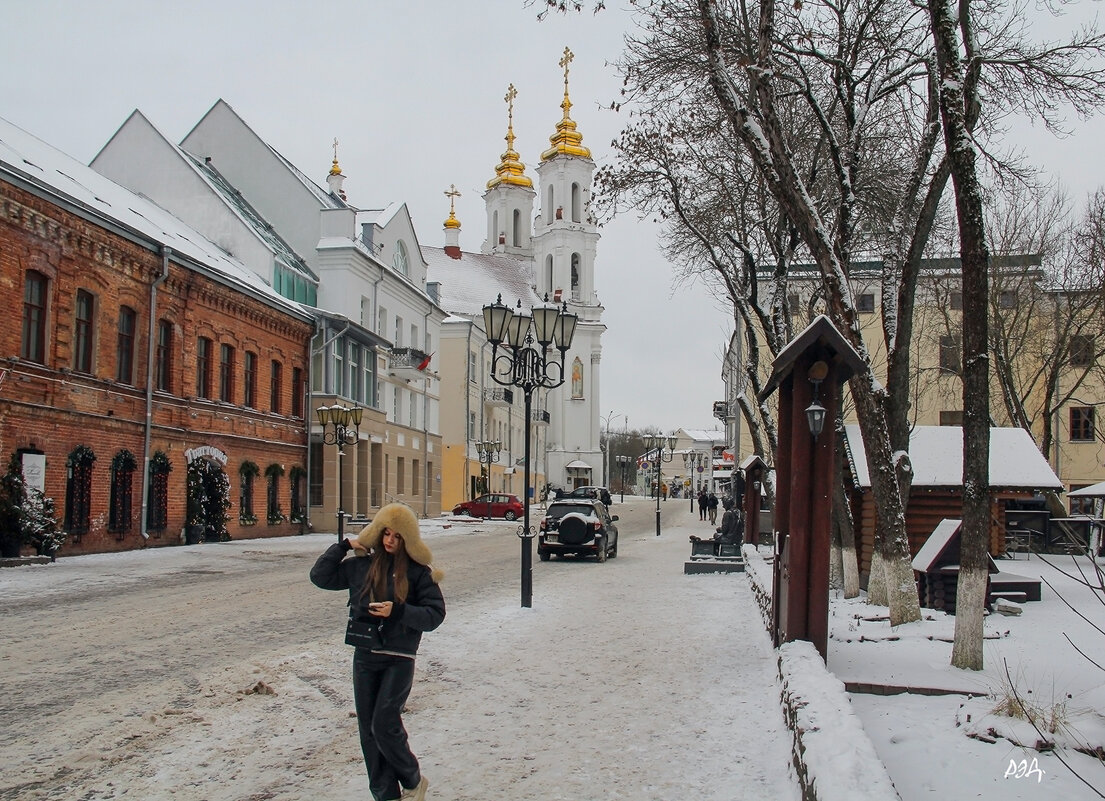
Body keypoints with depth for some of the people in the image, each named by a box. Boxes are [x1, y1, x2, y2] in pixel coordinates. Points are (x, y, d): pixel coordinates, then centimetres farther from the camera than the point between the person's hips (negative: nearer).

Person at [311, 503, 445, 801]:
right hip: (364, 656, 5)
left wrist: (398, 611, -19)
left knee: (384, 726, -10)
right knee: (368, 730, 7)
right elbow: (319, 576, 10)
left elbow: (435, 614, -8)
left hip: (399, 659, -5)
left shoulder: (418, 572, -5)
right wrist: (343, 546, 1)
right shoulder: (362, 565, 6)